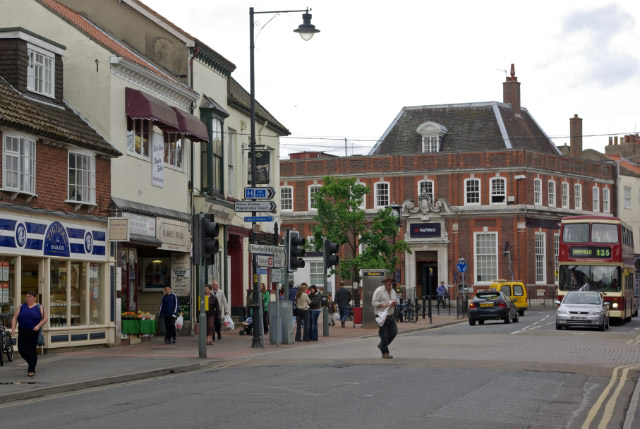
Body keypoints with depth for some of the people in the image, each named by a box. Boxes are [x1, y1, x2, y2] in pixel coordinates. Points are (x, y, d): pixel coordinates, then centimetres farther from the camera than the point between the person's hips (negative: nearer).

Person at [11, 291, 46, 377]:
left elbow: (44, 319, 3)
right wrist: (13, 329, -8)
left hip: (34, 332, -3)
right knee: (21, 350, 0)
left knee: (32, 350, -7)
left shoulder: (39, 308, 5)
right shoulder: (21, 307, 11)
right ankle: (31, 363, 26)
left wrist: (38, 325, -14)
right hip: (22, 332, 3)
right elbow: (15, 318, 6)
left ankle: (32, 370, 2)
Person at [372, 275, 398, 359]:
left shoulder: (392, 291, 13)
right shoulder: (379, 290, -10)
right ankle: (385, 353, 2)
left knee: (394, 332, 1)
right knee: (384, 335, -6)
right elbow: (374, 302, -13)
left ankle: (381, 345, 22)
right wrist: (384, 305, -24)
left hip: (390, 315, 7)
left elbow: (396, 301, 21)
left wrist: (395, 303, -4)